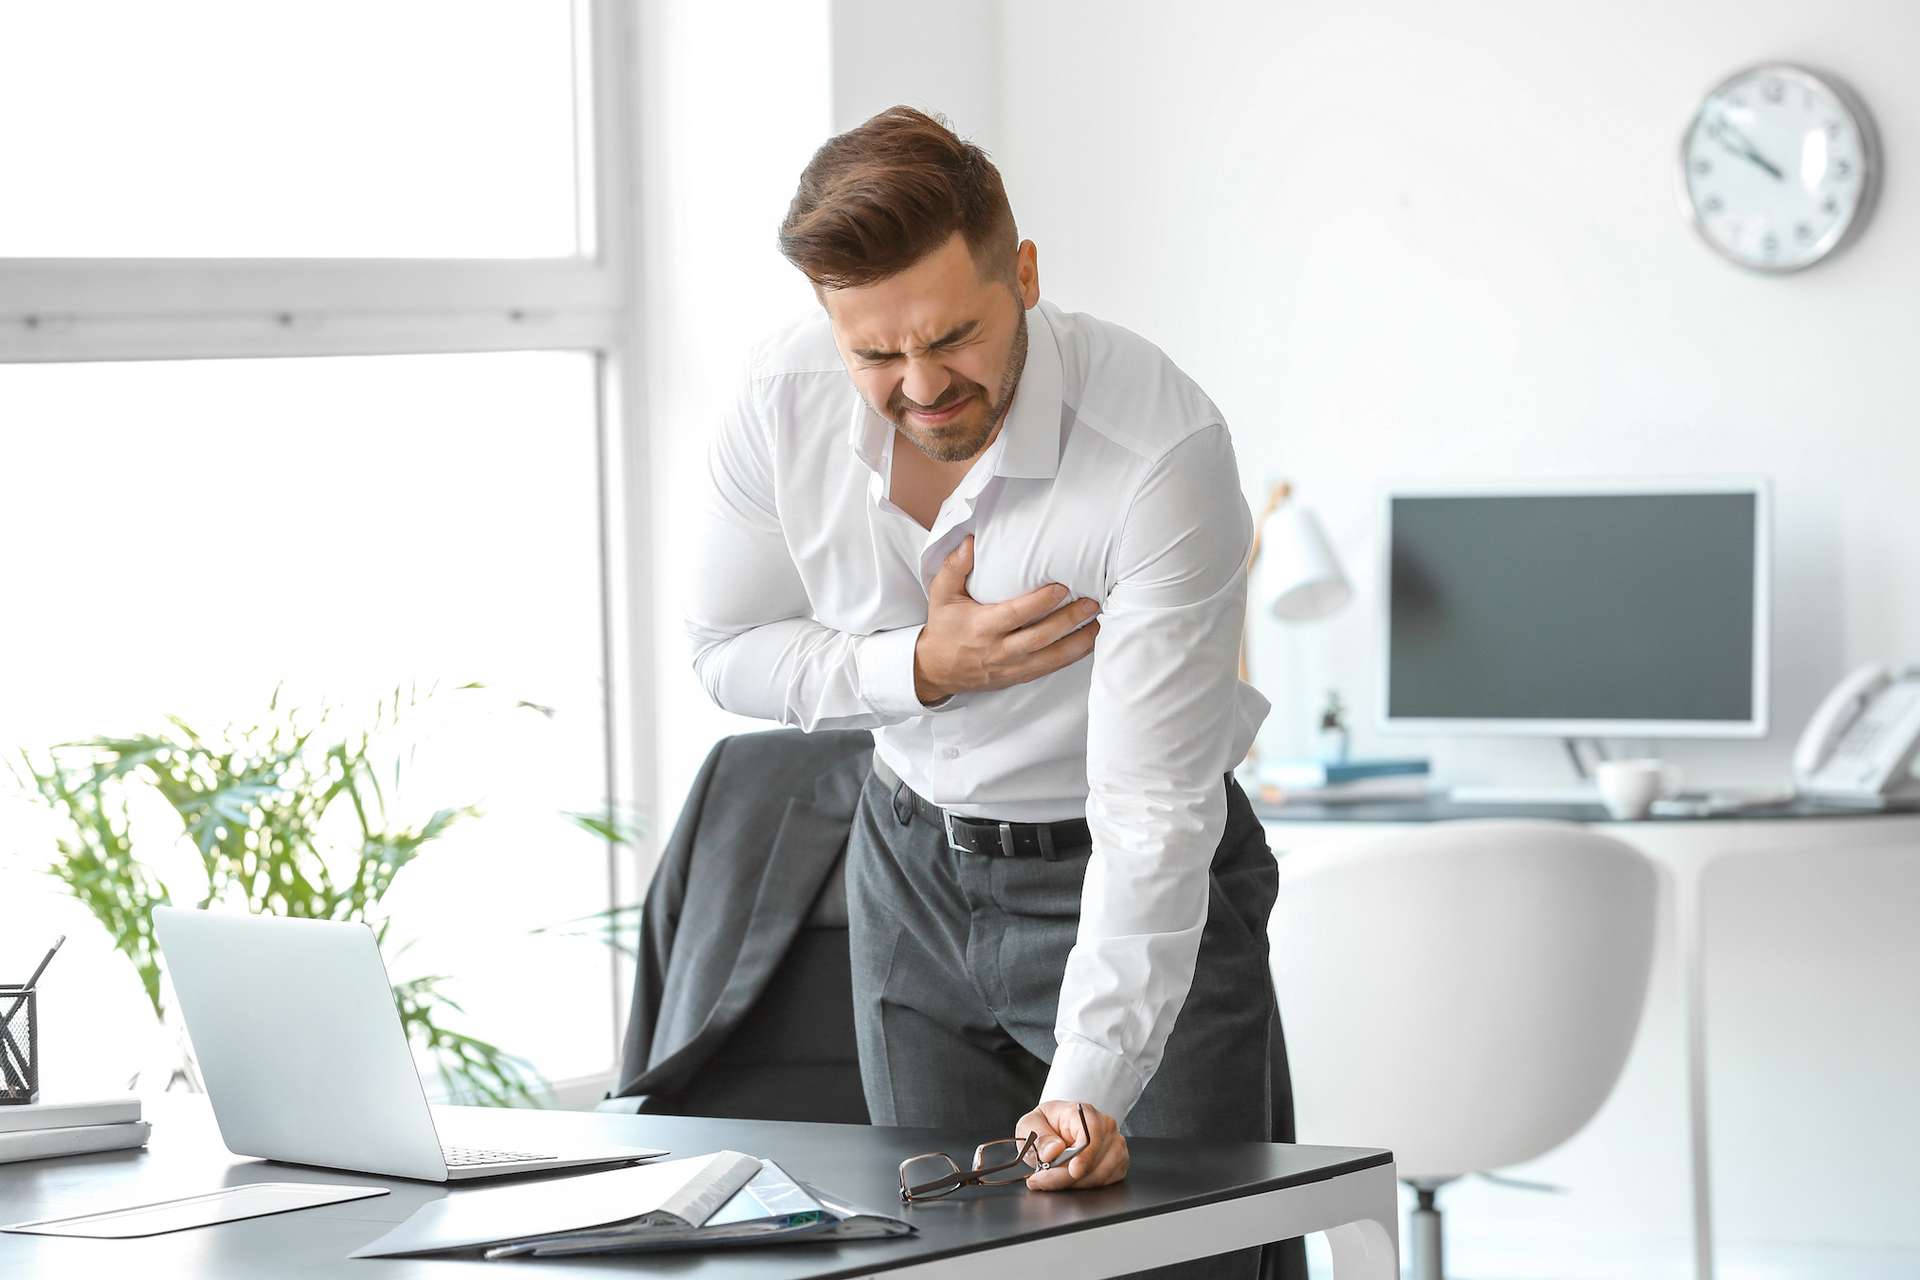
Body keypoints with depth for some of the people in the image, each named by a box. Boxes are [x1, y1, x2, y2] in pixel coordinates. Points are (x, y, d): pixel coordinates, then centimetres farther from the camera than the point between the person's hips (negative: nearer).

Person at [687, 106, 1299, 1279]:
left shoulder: (1164, 450, -32)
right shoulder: (783, 404, -18)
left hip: (1129, 882, -4)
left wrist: (1087, 1090, -42)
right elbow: (730, 652, -1)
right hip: (914, 868, 4)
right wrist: (922, 669, -21)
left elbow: (1151, 815, -33)